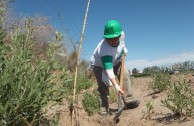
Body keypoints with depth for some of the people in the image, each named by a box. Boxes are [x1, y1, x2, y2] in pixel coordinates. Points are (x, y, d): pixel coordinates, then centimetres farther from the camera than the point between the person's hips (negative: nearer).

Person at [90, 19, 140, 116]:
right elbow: (108, 70, -47)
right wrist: (116, 85, -52)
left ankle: (129, 100, -7)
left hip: (114, 62, 5)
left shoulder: (121, 34, -26)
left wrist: (124, 49, -8)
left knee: (125, 75, -13)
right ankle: (104, 107, -2)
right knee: (104, 85, -17)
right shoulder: (104, 49, -44)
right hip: (99, 65, -5)